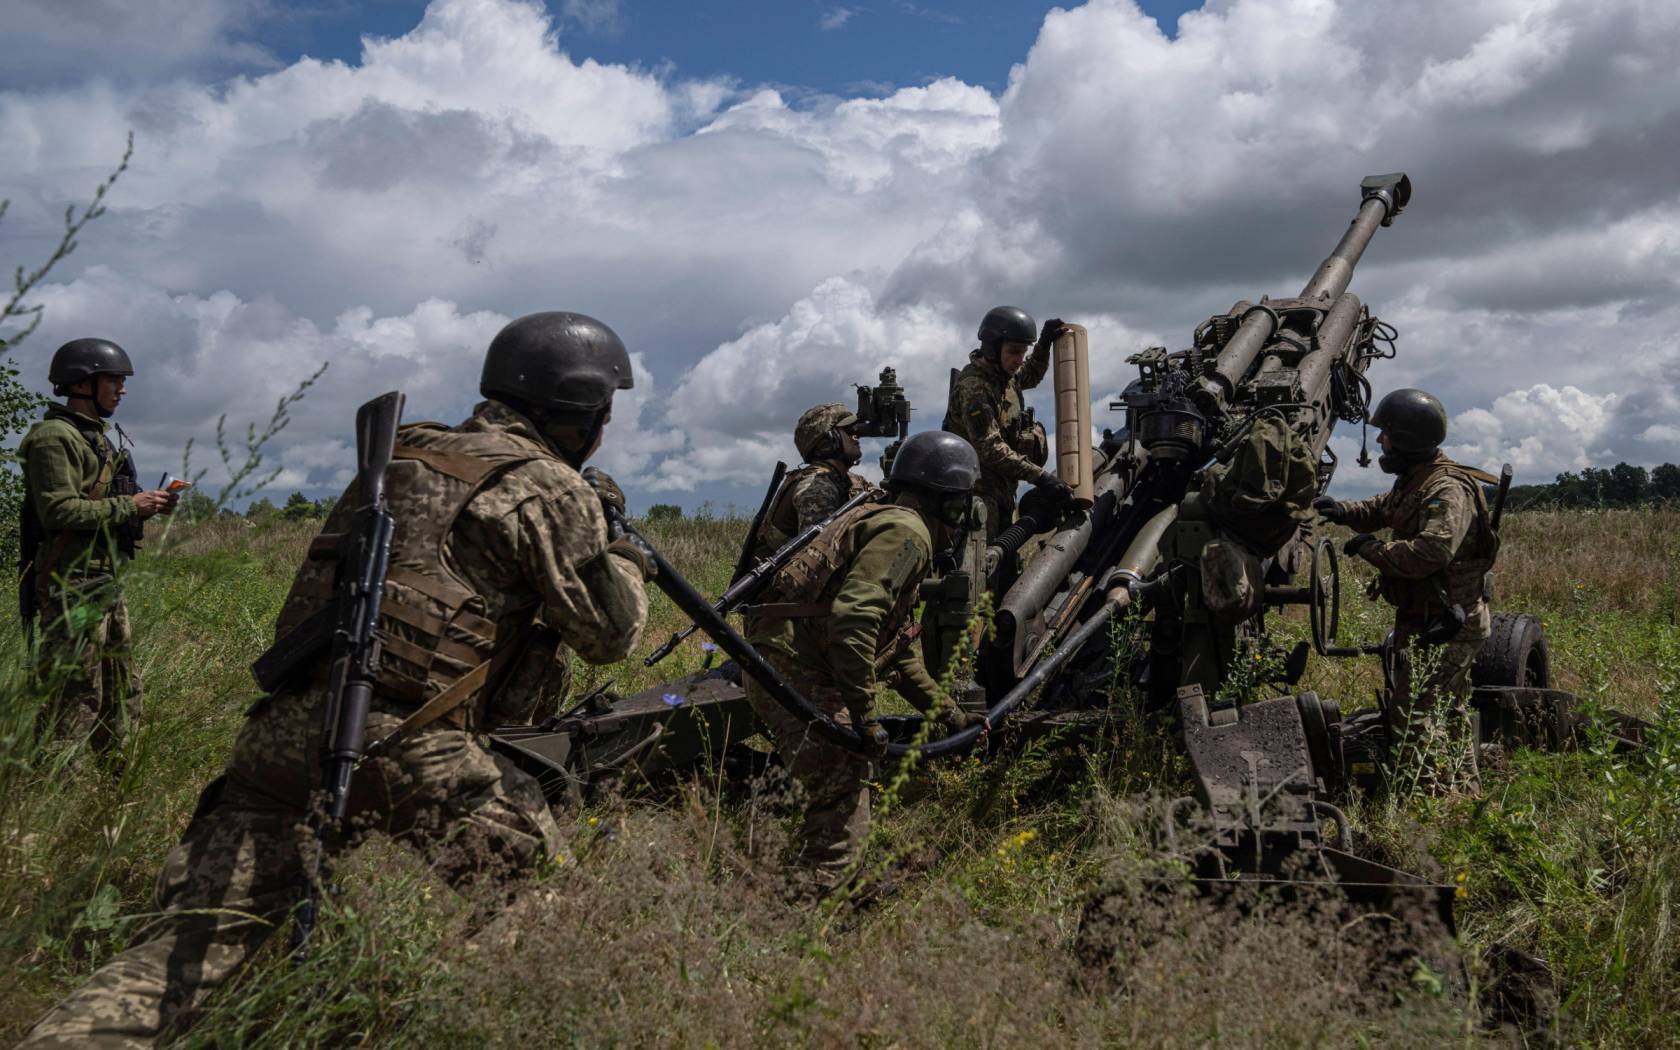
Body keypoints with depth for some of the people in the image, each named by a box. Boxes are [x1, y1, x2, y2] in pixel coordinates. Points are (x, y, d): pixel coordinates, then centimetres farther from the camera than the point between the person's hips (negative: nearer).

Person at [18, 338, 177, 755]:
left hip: (105, 584, 10)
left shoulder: (99, 437, 18)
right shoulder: (54, 438, -12)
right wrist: (129, 505, -17)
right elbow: (59, 512, -22)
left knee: (123, 696, 14)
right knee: (75, 699, -7)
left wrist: (146, 508, 7)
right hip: (71, 586, -10)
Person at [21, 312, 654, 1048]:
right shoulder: (549, 487, -3)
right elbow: (609, 632, -2)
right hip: (403, 745, -6)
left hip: (284, 728, 7)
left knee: (195, 938, 6)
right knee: (542, 878, 15)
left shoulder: (406, 454, 18)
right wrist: (628, 559, 17)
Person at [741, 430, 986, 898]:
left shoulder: (882, 521, 24)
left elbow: (902, 652, 29)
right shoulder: (907, 532, -10)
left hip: (780, 666, 11)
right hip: (798, 677, -11)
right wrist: (865, 713, -20)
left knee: (848, 782, 21)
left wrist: (948, 714, 29)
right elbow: (852, 619, -25)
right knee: (844, 809, -8)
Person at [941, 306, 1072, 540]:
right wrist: (1039, 476, -30)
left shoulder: (1003, 374, 8)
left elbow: (1031, 376, 33)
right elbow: (990, 450, -27)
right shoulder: (973, 387, -21)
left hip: (1001, 487, 10)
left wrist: (1044, 344, 15)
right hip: (979, 491, -10)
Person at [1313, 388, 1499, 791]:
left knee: (1413, 726, -13)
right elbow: (1382, 509, 30)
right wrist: (1344, 511, 8)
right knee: (1447, 719, 22)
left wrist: (1371, 547, -23)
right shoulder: (1412, 483, 11)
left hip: (1444, 626, -11)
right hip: (1420, 619, 11)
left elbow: (1432, 552, -35)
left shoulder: (1448, 490, -21)